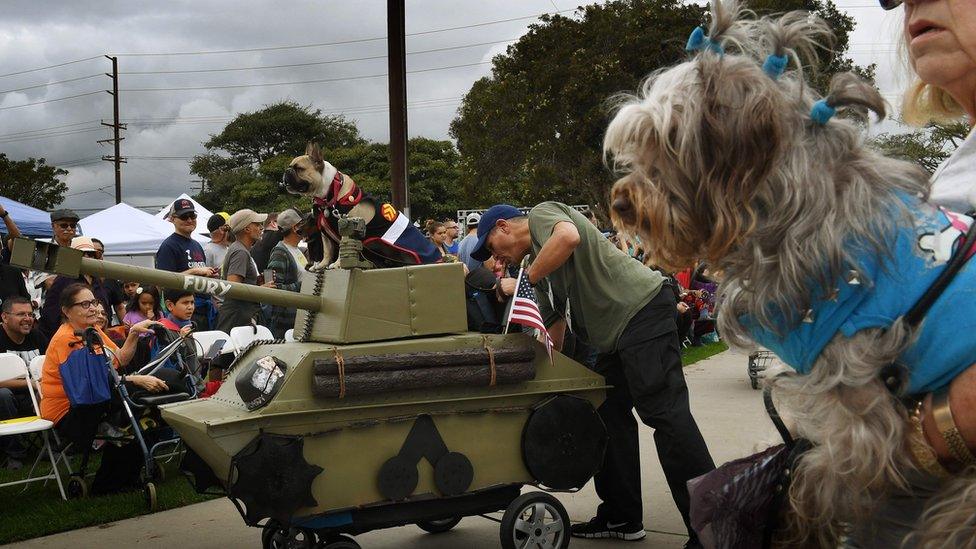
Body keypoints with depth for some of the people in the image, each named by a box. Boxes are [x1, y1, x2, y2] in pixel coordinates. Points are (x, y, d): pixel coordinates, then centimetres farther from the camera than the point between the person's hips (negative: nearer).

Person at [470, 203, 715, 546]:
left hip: (641, 306, -11)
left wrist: (526, 279, -14)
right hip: (618, 332, 11)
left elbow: (568, 237, -25)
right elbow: (553, 327, 28)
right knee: (609, 414, 12)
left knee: (665, 412, -14)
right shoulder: (539, 261, 25)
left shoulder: (541, 214, 0)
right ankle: (622, 517, 20)